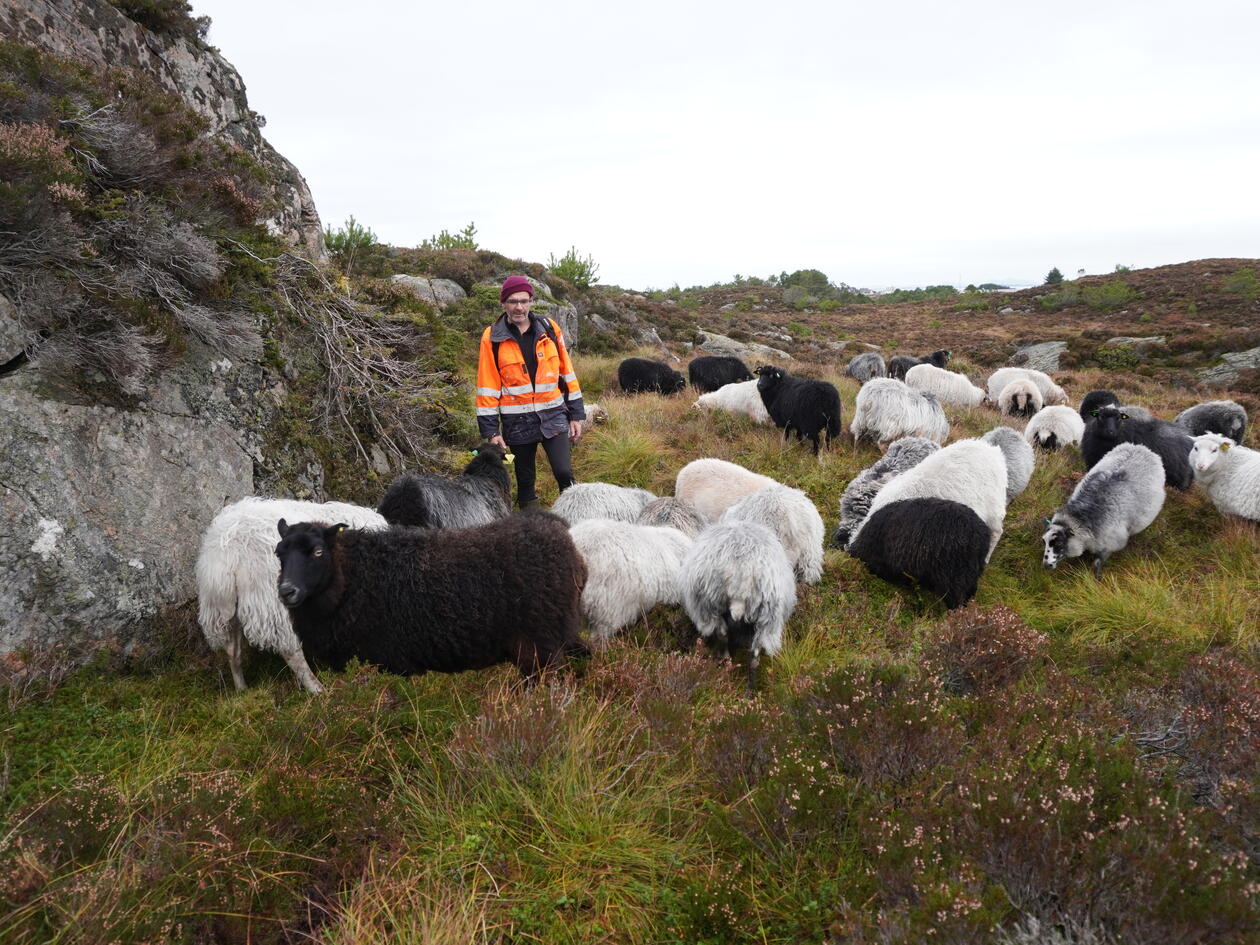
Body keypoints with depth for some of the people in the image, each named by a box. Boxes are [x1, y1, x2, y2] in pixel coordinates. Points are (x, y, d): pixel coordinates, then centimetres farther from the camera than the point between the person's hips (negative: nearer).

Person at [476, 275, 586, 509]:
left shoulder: (549, 329, 2)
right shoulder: (492, 338, -3)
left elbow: (566, 373, 7)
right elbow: (487, 386, -2)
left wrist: (576, 414, 6)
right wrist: (490, 430, -5)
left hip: (553, 417, 1)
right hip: (517, 423, 0)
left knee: (564, 473, -10)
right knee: (525, 480, 11)